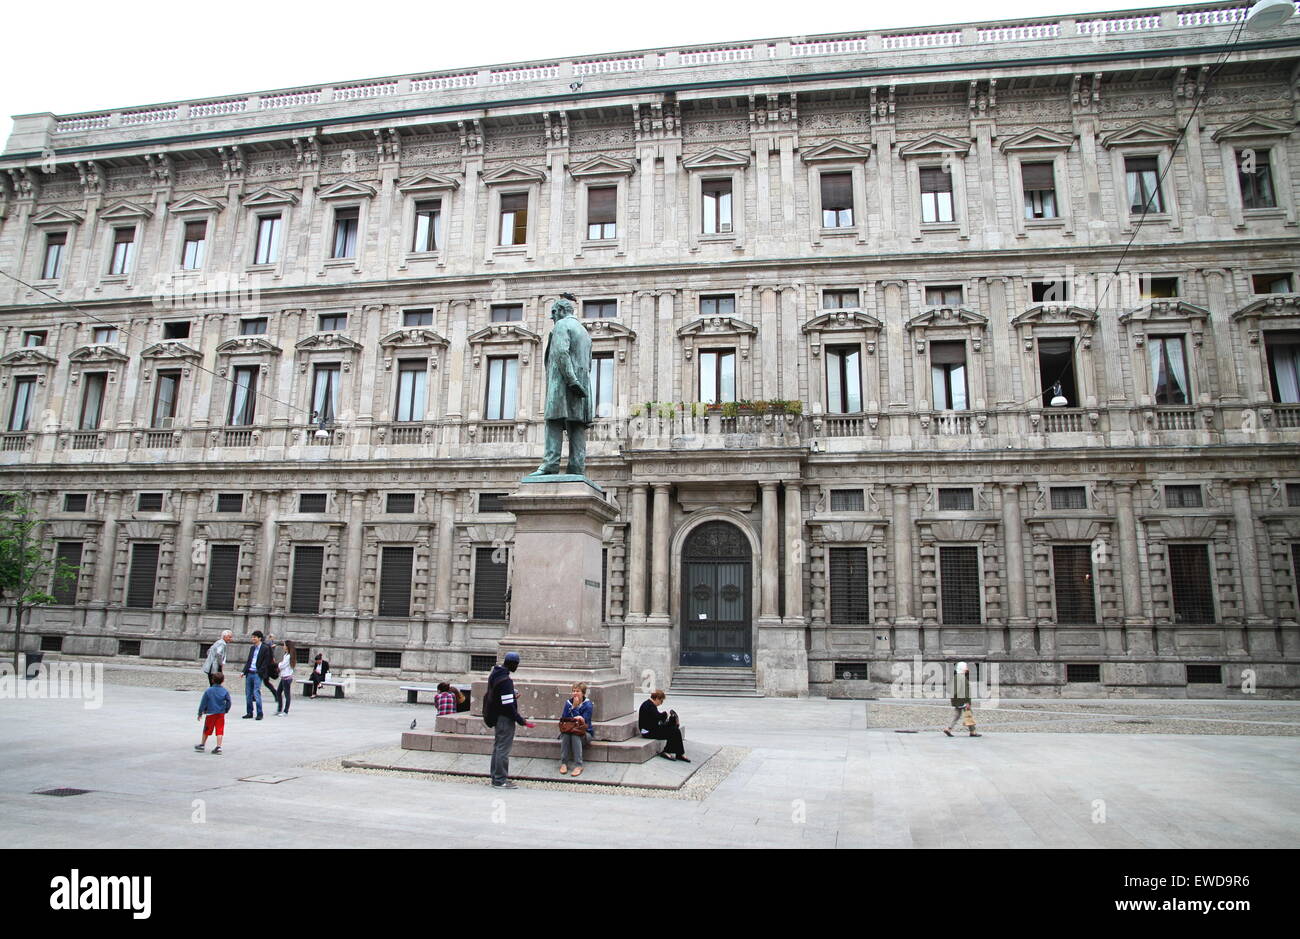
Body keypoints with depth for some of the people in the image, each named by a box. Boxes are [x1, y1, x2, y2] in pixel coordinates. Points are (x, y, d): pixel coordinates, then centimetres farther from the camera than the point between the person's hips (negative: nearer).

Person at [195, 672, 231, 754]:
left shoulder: (208, 691, -5)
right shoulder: (225, 691, -3)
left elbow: (203, 703, -2)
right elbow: (228, 702, -1)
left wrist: (200, 713, 6)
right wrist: (226, 711, 15)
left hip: (210, 713, -1)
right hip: (221, 713, 1)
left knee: (207, 730, 15)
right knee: (219, 730, 1)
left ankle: (202, 745, 29)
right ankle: (219, 746, -5)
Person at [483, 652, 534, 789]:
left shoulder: (495, 674, 7)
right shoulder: (505, 680, -23)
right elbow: (508, 705, -24)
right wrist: (522, 721, -21)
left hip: (496, 717, 10)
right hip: (505, 718, -10)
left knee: (498, 747, 17)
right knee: (503, 748, -3)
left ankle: (496, 777, 26)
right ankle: (500, 781, 3)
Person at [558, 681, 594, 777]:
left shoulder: (587, 705, -11)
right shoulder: (568, 702, 2)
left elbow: (583, 721, -20)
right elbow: (564, 719, -2)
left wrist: (575, 707, -20)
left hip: (585, 732, -3)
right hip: (569, 729, 3)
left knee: (575, 735, -35)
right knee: (565, 734, -30)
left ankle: (578, 766, -32)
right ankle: (563, 763, -24)